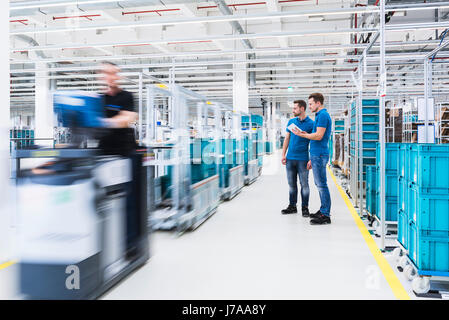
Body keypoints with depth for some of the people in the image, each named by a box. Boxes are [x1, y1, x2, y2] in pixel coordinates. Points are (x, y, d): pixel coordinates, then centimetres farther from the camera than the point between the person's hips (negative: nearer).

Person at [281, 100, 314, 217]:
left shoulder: (311, 124, -5)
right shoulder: (291, 122, 9)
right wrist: (283, 154, 6)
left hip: (302, 159, -4)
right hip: (290, 158, 5)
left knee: (304, 184, 2)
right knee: (292, 184, 11)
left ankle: (304, 207, 12)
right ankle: (292, 206, 22)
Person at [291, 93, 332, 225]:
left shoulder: (322, 115, -12)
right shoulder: (321, 115, 20)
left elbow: (318, 136, -21)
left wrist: (301, 134, -9)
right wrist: (312, 159, 22)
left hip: (319, 155, -10)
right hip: (317, 155, 10)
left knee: (322, 185, -7)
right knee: (320, 184, 14)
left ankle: (325, 215, -4)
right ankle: (323, 211, 22)